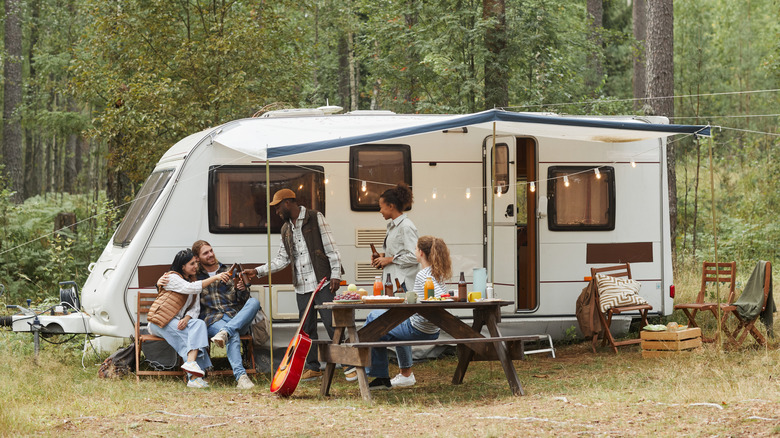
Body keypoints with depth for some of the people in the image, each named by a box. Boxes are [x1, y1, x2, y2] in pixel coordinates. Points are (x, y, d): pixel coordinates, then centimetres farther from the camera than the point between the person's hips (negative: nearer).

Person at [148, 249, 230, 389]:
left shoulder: (193, 281, 17)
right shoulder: (172, 278, -7)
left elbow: (195, 308, 9)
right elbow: (190, 288, -25)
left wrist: (186, 318, -14)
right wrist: (215, 278, -29)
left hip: (178, 322, 6)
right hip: (160, 324, -6)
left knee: (199, 324, -26)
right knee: (194, 335, -29)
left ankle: (191, 362, -44)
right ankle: (194, 377, -43)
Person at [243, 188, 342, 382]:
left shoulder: (315, 218, -3)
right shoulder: (286, 229, 17)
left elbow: (330, 247, -6)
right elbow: (282, 259, 19)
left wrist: (335, 274, -13)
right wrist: (257, 271, 10)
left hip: (321, 282, -7)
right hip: (302, 286, 7)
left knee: (332, 324, -9)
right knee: (307, 328, 7)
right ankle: (313, 367, 14)